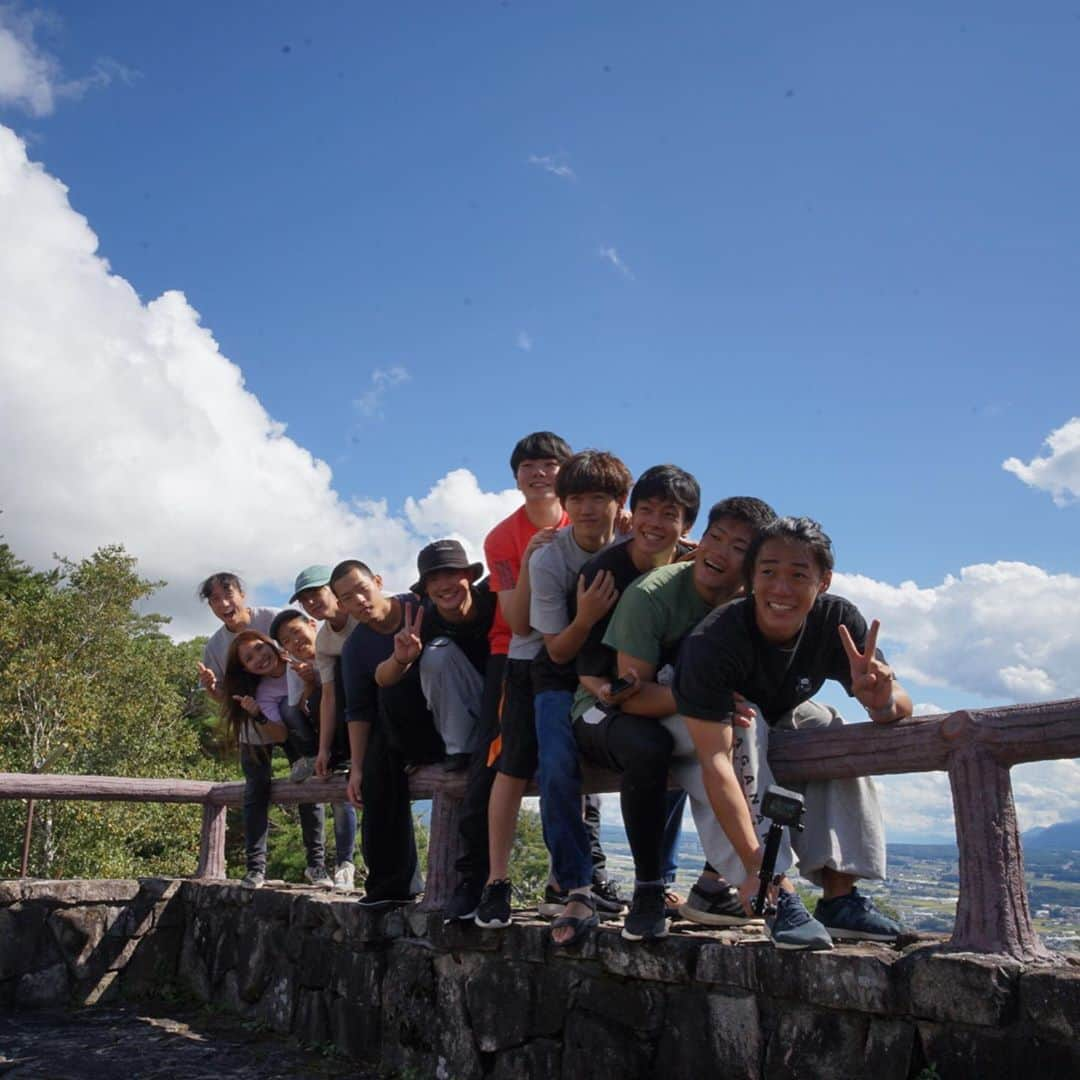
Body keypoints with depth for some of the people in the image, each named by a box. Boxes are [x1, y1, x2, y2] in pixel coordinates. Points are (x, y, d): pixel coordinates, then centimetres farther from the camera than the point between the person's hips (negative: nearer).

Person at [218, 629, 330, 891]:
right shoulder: (262, 693, -32)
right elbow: (281, 735, -34)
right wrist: (258, 716, -50)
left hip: (299, 730, 1)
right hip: (257, 737, -1)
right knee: (257, 791, -10)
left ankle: (316, 863, -2)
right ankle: (255, 867, -4)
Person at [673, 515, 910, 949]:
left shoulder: (838, 620, -21)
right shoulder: (710, 642, -36)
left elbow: (902, 707, -22)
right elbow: (715, 759, -42)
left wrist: (881, 700, -48)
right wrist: (757, 866, -50)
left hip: (780, 724, 4)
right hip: (687, 737, -4)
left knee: (831, 729, -22)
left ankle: (839, 893, -19)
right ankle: (779, 896, -34)